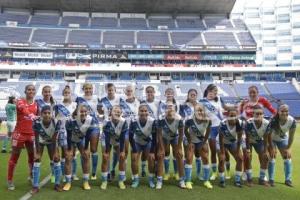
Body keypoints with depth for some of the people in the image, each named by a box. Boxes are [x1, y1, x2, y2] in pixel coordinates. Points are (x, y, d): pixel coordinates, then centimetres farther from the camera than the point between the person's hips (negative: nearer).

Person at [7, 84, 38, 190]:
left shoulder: (36, 105, 7)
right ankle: (9, 180, 17)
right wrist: (31, 115, -48)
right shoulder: (20, 101, -6)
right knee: (14, 157, 5)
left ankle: (32, 176, 28)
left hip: (31, 134, 4)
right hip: (19, 133, -4)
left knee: (32, 156, 11)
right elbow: (23, 109, -29)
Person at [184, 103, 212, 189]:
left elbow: (208, 132, -7)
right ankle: (188, 181, 1)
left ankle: (206, 181, 16)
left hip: (202, 141, 2)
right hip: (191, 141, -2)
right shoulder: (189, 120, -31)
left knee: (205, 159, 2)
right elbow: (185, 130, -12)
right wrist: (189, 142, -10)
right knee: (189, 159, -8)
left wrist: (204, 142, -5)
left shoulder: (208, 120, -25)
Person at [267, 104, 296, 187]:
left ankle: (288, 179, 16)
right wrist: (272, 148, -20)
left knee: (287, 157, 3)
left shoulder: (292, 121, -27)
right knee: (272, 157, -9)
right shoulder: (273, 120, -35)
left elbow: (291, 136, -14)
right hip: (272, 139, -3)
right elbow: (269, 135, -24)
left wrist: (288, 148, -11)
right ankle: (271, 179, 1)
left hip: (283, 139, 4)